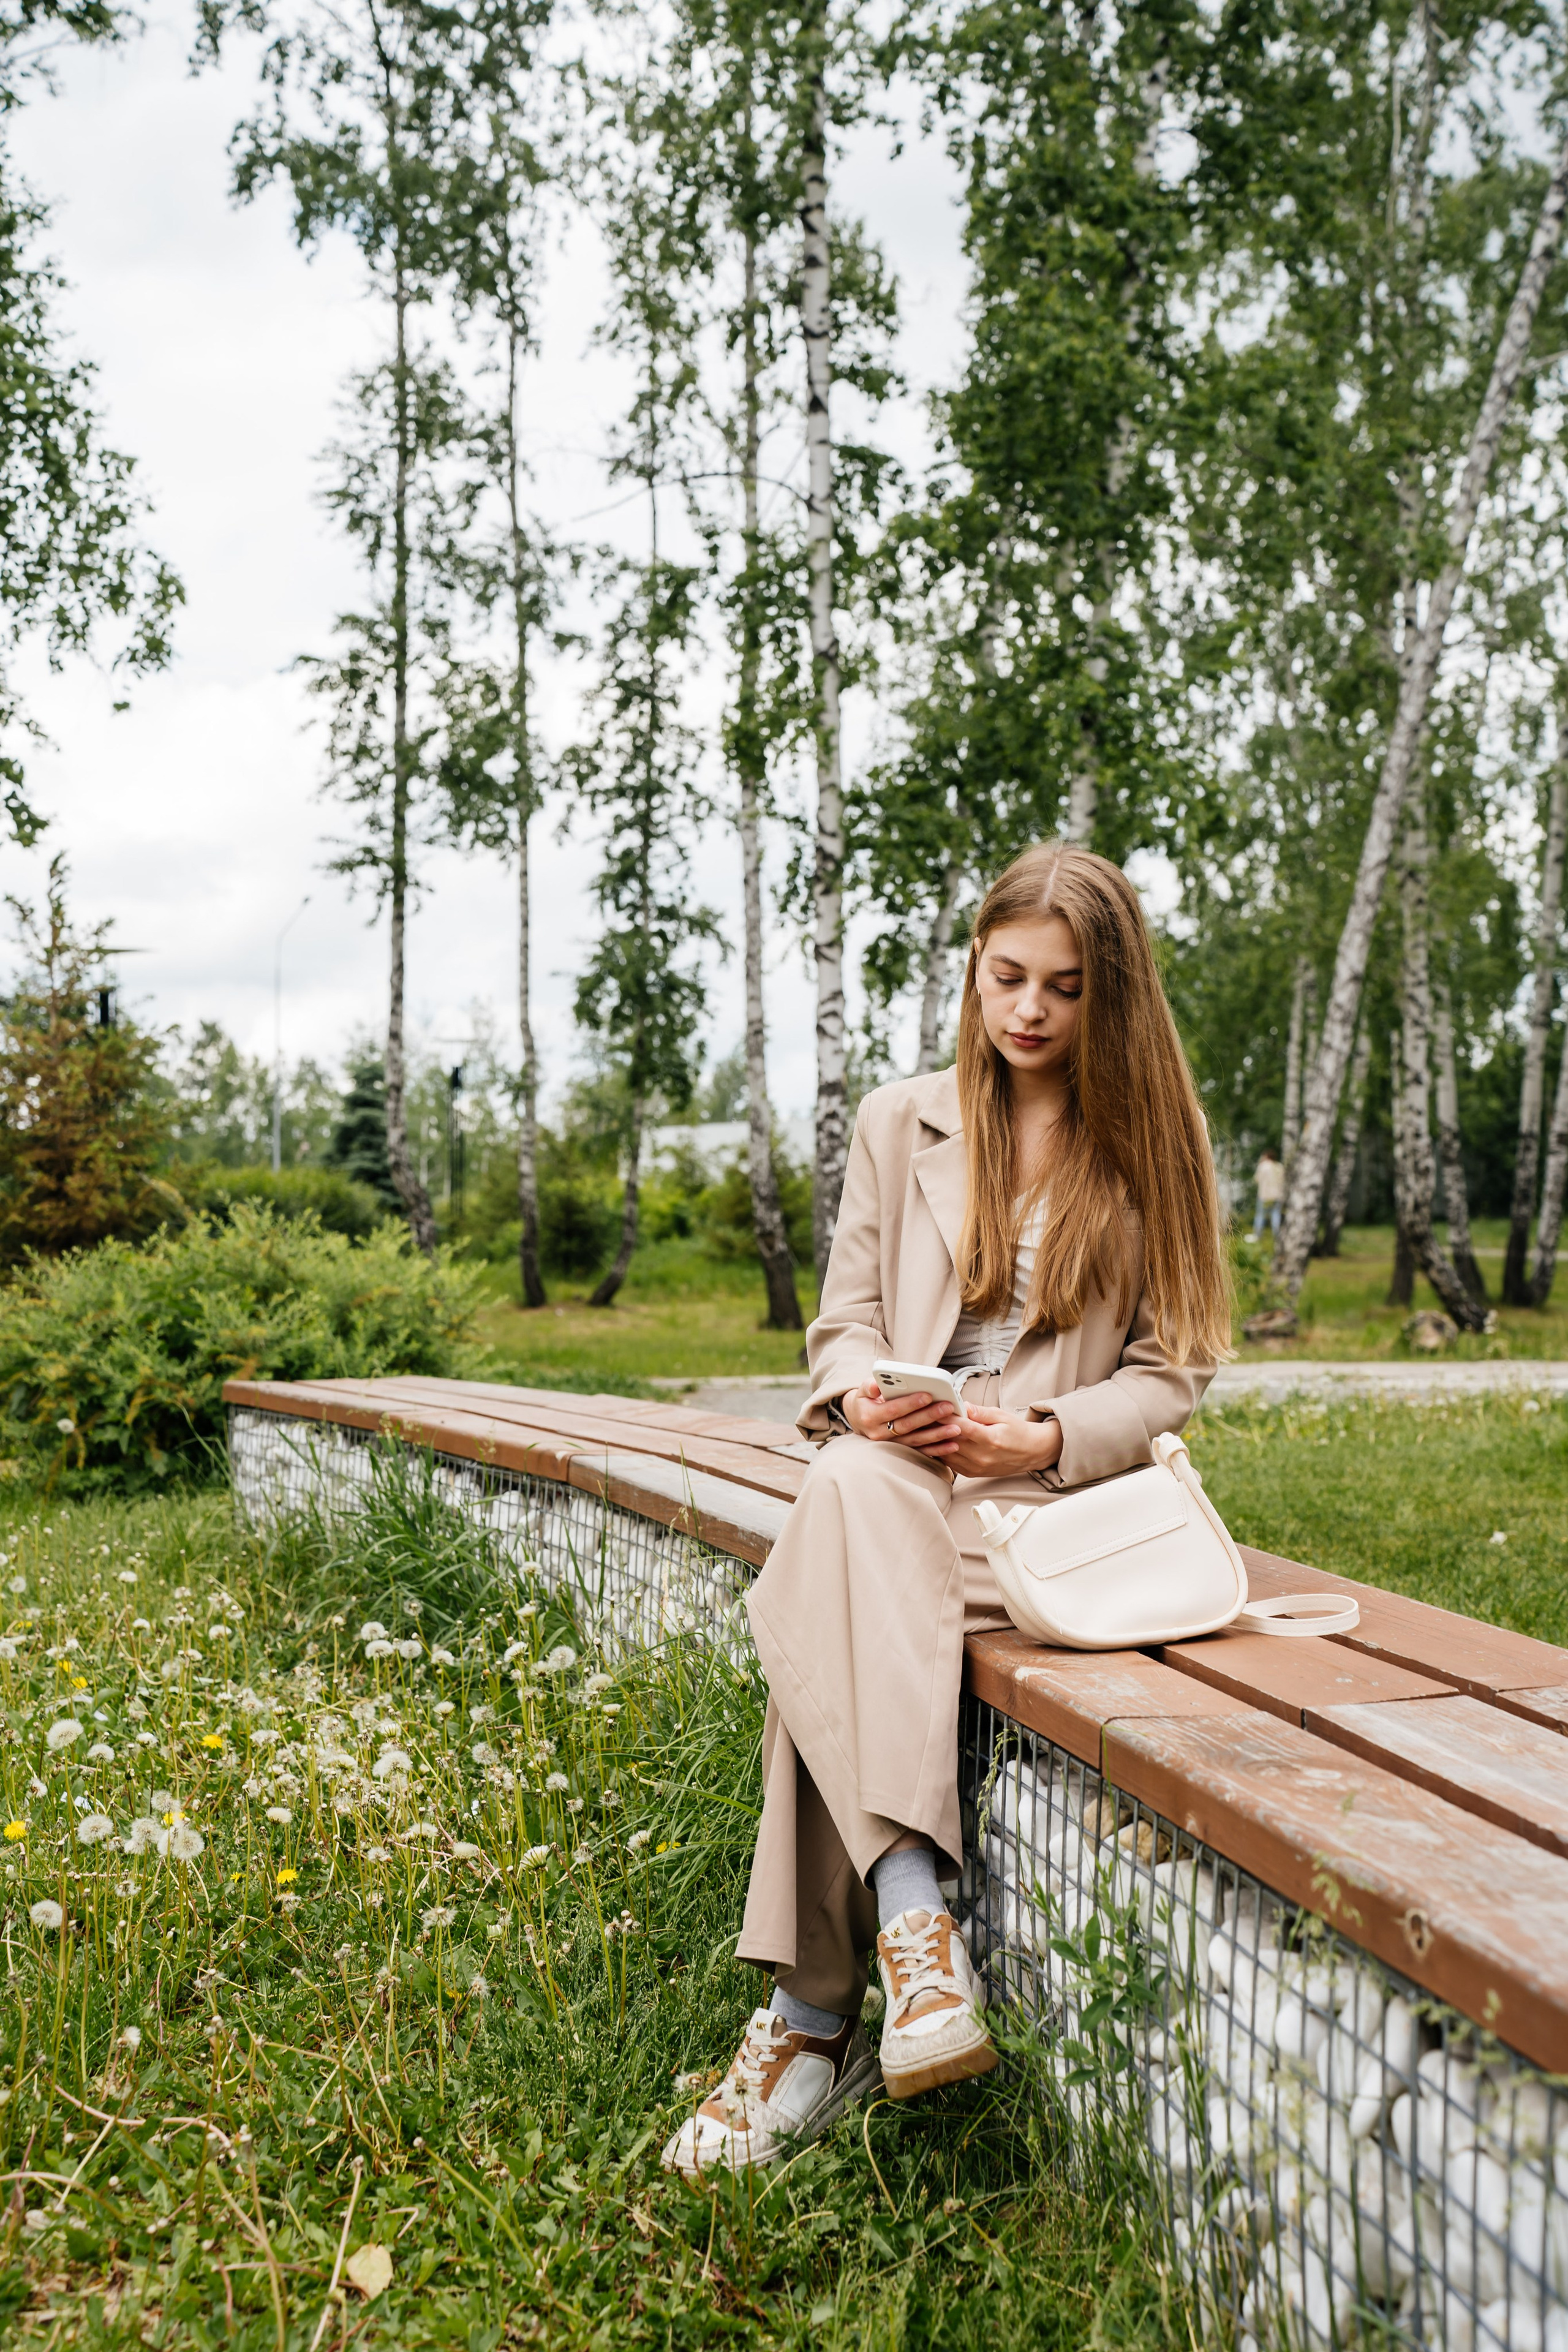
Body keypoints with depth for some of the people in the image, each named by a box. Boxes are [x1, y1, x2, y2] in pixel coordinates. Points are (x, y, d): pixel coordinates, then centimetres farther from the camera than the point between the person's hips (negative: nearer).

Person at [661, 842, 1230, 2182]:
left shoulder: (1150, 1146, 8)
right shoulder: (901, 1124, 15)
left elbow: (1170, 1372, 5)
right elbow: (846, 1318, 14)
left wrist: (1040, 1437, -13)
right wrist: (864, 1398, -10)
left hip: (1057, 1493, -2)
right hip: (895, 1479, 3)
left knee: (825, 1617, -33)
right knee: (845, 1489, -37)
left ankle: (815, 2020, -27)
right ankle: (911, 1916, -39)